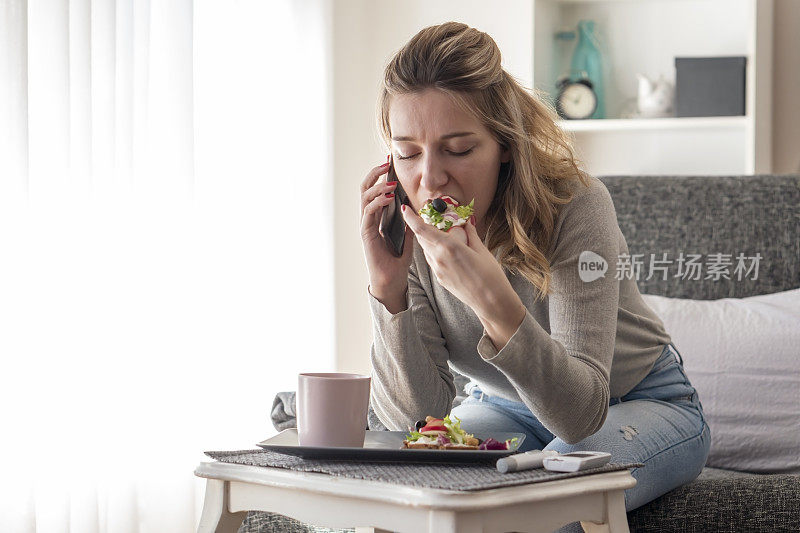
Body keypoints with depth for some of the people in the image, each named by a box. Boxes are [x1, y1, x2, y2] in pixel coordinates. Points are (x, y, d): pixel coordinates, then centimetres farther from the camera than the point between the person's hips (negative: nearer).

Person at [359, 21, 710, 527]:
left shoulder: (574, 205, -29)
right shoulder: (406, 228, -17)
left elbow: (581, 412, -36)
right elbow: (415, 417, -20)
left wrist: (493, 301, -50)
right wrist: (388, 284, -33)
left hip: (640, 403, -3)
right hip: (508, 406, 3)